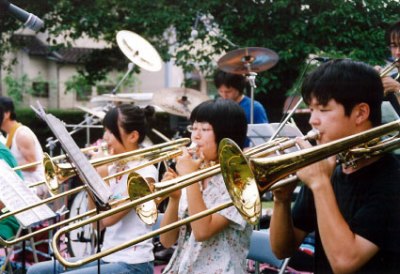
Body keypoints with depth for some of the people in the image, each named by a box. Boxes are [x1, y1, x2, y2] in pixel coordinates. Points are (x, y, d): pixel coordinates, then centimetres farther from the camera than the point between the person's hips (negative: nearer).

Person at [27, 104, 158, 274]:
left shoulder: (146, 172, -12)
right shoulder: (113, 168, 11)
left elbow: (108, 218, -19)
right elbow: (97, 223, 6)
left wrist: (99, 177, -12)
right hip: (107, 258, 8)